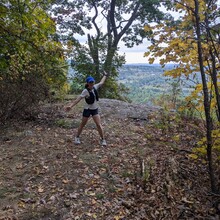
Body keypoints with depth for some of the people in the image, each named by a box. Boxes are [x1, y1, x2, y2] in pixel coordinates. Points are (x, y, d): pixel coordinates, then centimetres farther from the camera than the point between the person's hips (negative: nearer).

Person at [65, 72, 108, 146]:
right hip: (87, 109, -4)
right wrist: (71, 105, -42)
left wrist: (105, 75, 29)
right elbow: (78, 99, -30)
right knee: (82, 125, 12)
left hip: (95, 109, 4)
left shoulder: (95, 87, -3)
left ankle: (103, 140, 8)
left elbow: (101, 82, 15)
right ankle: (77, 137, 32)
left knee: (99, 125, -5)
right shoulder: (85, 91, -20)